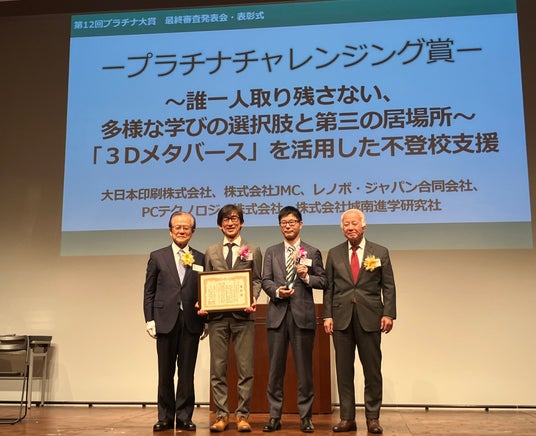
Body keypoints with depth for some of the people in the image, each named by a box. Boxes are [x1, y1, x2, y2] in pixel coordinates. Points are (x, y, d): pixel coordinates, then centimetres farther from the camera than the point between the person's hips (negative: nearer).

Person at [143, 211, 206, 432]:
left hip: (191, 322, 0)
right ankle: (165, 417, 17)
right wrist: (149, 319, -2)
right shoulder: (157, 257, 8)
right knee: (165, 373, 7)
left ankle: (184, 417, 14)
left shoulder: (200, 259, 8)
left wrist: (205, 319, -2)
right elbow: (149, 291, 6)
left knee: (187, 372, 5)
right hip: (165, 321, 0)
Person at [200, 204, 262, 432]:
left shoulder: (253, 250, 10)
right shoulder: (211, 251, 15)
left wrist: (253, 300, -12)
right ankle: (221, 415, 13)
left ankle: (242, 415, 10)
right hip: (217, 315, 2)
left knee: (245, 368, 1)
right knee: (218, 368, 4)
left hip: (243, 315, -1)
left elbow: (257, 280, 6)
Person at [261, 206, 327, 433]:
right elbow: (265, 280, 4)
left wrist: (307, 277, -14)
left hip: (303, 314, -1)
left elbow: (323, 281, 4)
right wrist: (277, 291, -15)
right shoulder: (271, 252, 12)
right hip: (277, 314, 2)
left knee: (304, 367, 4)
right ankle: (274, 416, 14)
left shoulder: (312, 252, 8)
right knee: (275, 367, 5)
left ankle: (305, 416, 13)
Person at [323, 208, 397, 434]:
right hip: (341, 318, 2)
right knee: (343, 369, 5)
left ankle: (373, 418, 15)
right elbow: (329, 287, 8)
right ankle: (347, 418, 14)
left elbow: (388, 286, 3)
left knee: (372, 369, 4)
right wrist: (327, 315, 0)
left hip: (370, 318, -1)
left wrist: (388, 314, -7)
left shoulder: (380, 252, 5)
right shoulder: (334, 254, 10)